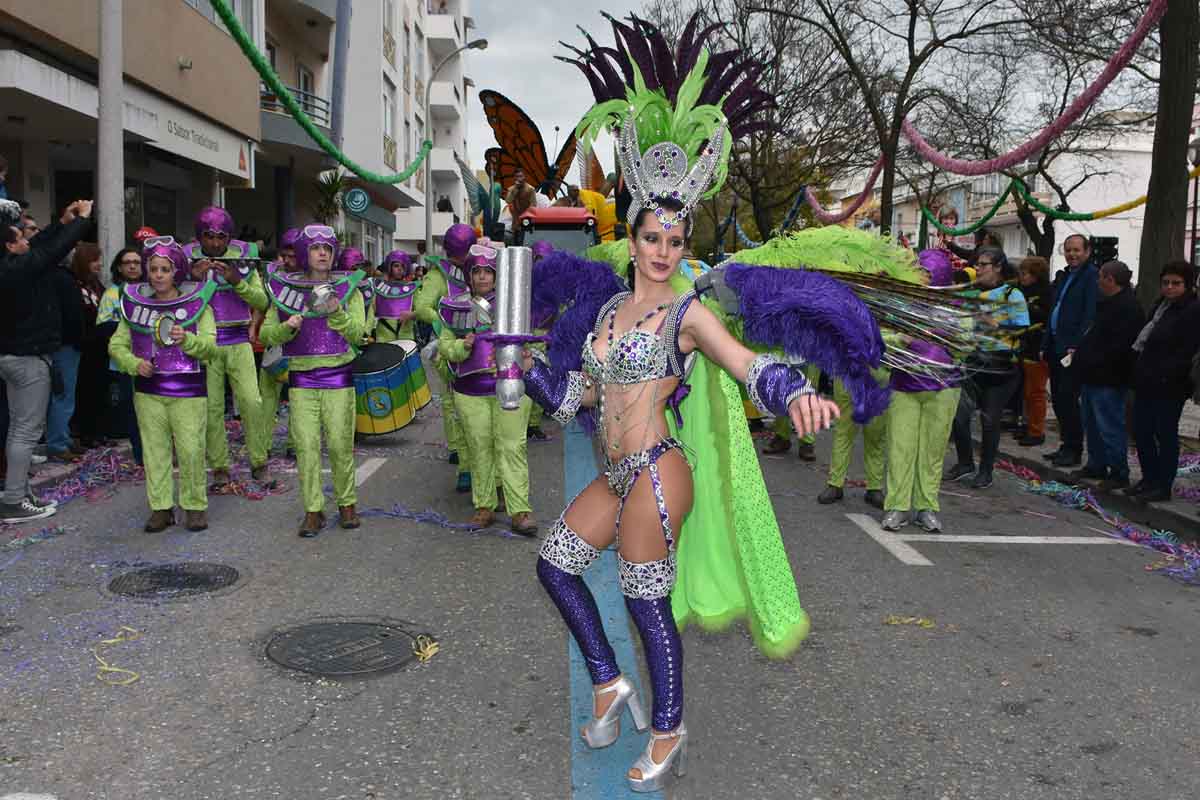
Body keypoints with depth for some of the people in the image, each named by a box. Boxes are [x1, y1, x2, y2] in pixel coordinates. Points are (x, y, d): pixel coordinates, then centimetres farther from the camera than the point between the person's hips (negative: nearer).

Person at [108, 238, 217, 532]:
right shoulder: (135, 304, 6)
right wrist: (134, 364, -11)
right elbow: (117, 344, 7)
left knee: (191, 449, -5)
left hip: (188, 391, -3)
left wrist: (187, 340, -29)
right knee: (154, 449, 6)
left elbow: (210, 347, -10)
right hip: (148, 389, 3)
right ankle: (161, 507, 15)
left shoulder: (197, 302, -2)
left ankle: (195, 506, 9)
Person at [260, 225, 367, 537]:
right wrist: (288, 327, -13)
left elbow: (358, 335, -4)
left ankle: (347, 504, 16)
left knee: (341, 445, -1)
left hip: (338, 377, -1)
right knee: (306, 446, -3)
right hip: (301, 379, 1)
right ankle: (313, 511, 6)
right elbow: (266, 334, 7)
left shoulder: (348, 288, 5)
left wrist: (336, 312, -20)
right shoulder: (286, 288, 7)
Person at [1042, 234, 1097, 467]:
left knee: (1068, 398, -7)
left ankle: (1073, 450, 2)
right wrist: (1046, 344, 16)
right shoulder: (1062, 276, 18)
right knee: (1058, 398, 11)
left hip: (1073, 349, -8)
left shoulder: (1092, 276, -9)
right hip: (1056, 347, 8)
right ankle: (1066, 445, 20)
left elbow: (1090, 315, -16)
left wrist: (1076, 347, -20)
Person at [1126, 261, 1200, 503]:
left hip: (1169, 387, -8)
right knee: (1141, 431, 13)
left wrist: (1164, 376, -20)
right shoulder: (1161, 305, 15)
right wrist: (1140, 372, 10)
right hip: (1146, 383, 8)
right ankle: (1149, 479, 26)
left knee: (1165, 434, 1)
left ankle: (1163, 487, 11)